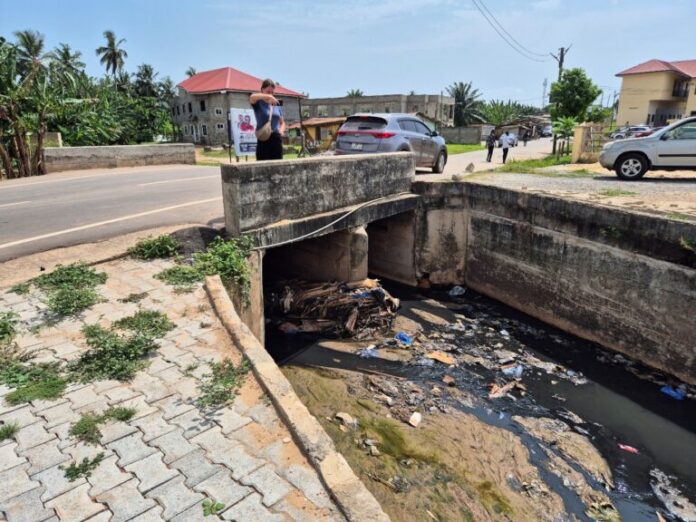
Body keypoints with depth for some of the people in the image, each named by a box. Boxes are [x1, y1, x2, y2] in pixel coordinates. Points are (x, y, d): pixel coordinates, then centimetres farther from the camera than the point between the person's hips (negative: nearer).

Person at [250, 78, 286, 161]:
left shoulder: (277, 105, 16)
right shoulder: (258, 103, 2)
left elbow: (282, 122, 24)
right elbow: (252, 97, -22)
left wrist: (281, 131, 3)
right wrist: (267, 96, -36)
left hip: (277, 139, 5)